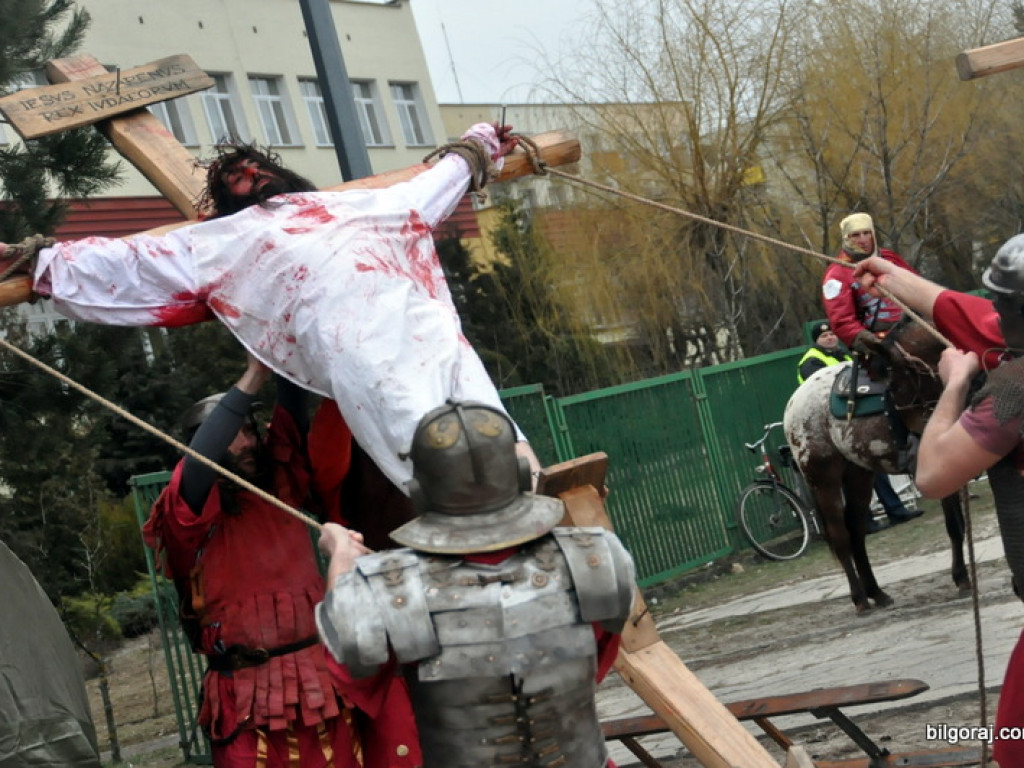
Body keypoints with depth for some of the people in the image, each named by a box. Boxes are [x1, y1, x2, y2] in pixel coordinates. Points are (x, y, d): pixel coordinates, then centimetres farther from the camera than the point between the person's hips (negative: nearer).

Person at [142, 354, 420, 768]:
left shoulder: (279, 492, 12)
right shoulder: (189, 517, -3)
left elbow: (289, 423, 6)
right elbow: (197, 464, -21)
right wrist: (253, 374, -21)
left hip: (327, 687, 5)